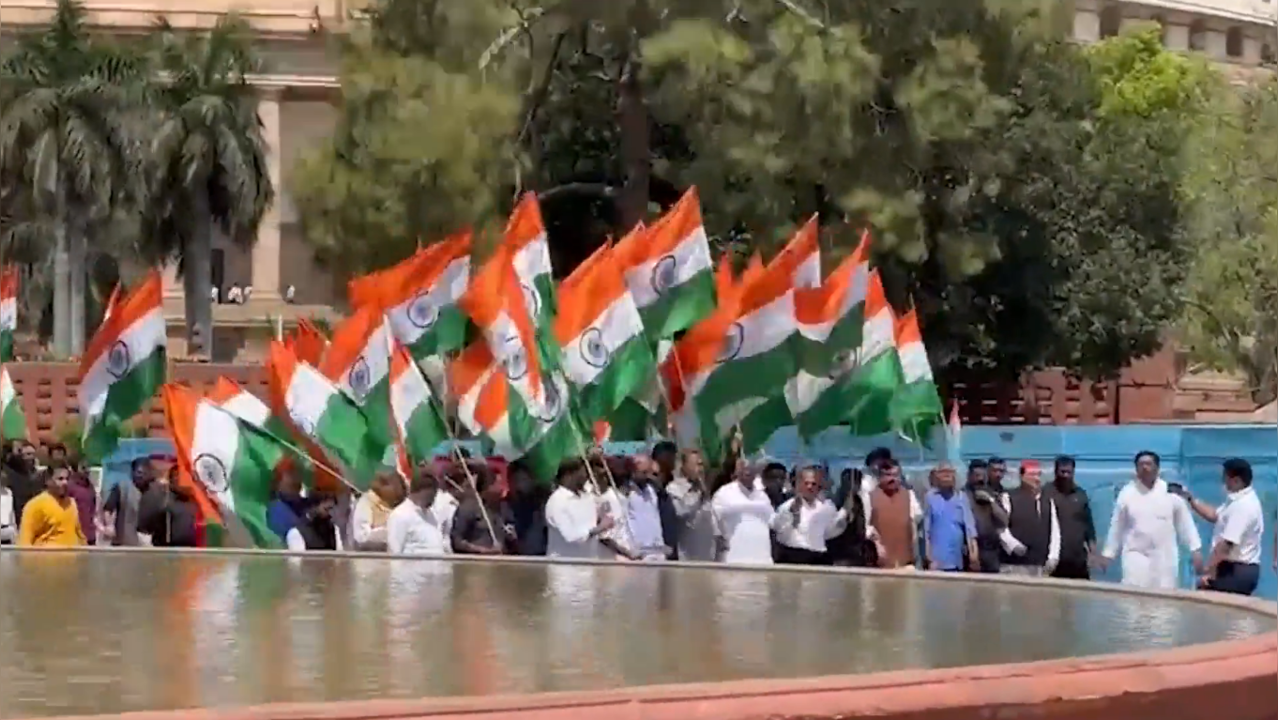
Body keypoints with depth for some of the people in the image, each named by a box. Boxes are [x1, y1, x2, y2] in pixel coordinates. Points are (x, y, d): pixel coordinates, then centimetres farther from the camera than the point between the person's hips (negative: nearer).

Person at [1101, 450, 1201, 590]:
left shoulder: (1171, 492, 0)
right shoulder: (1127, 493, 3)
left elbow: (1185, 523, 4)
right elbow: (1117, 526, 9)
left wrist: (1195, 549, 1)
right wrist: (1108, 553, 11)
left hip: (1164, 557, 0)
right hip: (1137, 555, 0)